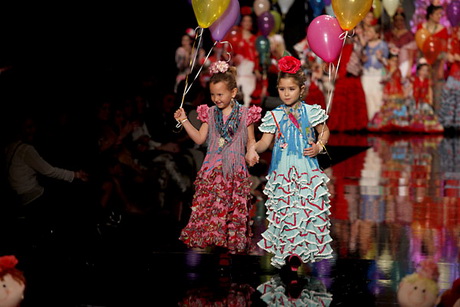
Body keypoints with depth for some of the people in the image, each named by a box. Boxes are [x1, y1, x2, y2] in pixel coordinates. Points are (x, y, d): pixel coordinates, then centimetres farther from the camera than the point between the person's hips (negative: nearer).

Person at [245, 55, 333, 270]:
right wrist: (253, 149, -20)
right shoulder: (274, 116, 4)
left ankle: (304, 249, 6)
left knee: (310, 208, -5)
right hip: (282, 170, 0)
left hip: (307, 169, 0)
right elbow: (265, 141, 0)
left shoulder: (310, 112, 3)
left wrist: (318, 146, -4)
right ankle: (288, 252, 6)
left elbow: (324, 132, 15)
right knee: (284, 210, -2)